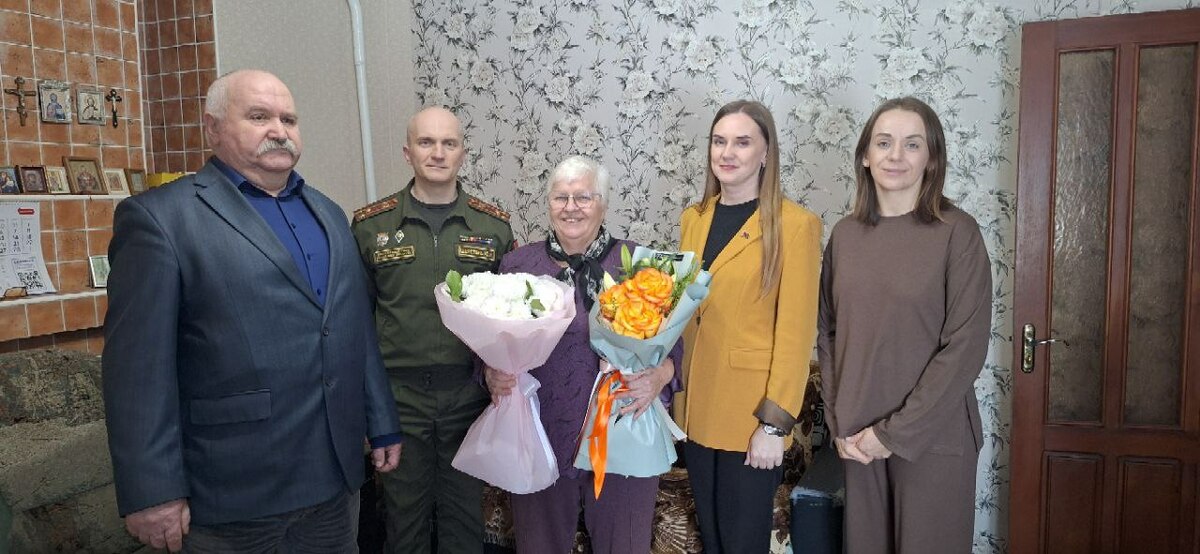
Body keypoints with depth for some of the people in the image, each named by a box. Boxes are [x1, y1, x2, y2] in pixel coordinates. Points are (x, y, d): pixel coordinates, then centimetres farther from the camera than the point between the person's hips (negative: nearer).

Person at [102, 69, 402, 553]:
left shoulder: (329, 214, 12)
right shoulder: (159, 217, -8)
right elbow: (139, 366, -12)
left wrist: (382, 425, 12)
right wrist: (151, 493, -14)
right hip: (232, 495, -5)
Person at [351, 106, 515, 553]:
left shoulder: (494, 224, 2)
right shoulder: (370, 224, 0)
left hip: (469, 394, 1)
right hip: (399, 395, 0)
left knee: (465, 516, 15)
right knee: (405, 516, 14)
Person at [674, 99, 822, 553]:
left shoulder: (794, 224, -11)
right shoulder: (694, 218, 7)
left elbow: (795, 332, -13)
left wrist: (776, 422, -15)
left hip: (750, 411, -5)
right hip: (696, 406, 5)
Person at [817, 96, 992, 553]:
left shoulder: (957, 232, -9)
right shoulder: (845, 233, 2)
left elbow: (965, 347, -14)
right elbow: (828, 334, 6)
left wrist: (895, 432, -14)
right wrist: (839, 424, -3)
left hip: (932, 437, -3)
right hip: (858, 436, 4)